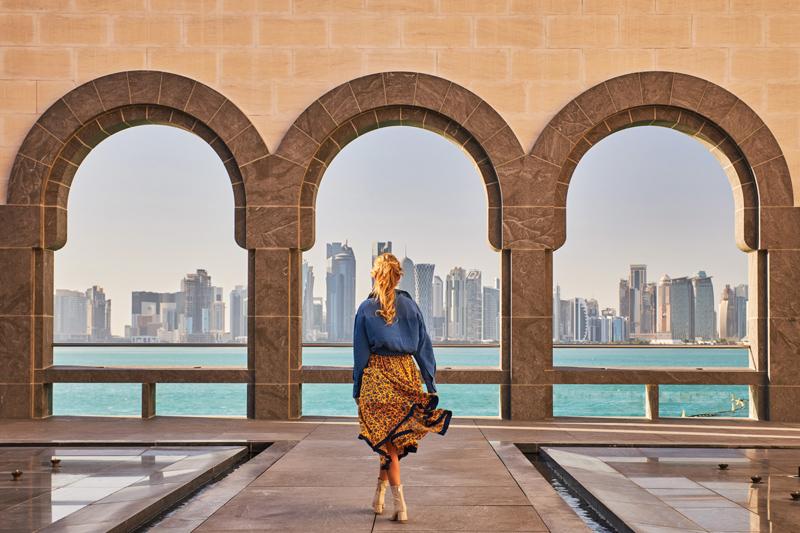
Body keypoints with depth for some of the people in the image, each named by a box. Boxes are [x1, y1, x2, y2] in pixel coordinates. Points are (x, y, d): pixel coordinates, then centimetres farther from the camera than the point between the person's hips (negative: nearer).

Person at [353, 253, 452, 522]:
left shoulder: (366, 308, -3)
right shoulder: (410, 306, 3)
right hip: (406, 373, 3)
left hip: (376, 376, -3)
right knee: (396, 437, 16)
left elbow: (360, 352, -2)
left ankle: (400, 502, -7)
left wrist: (357, 389, 4)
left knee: (386, 440, 1)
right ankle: (379, 495, 25)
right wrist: (432, 385, 8)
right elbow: (424, 346, 3)